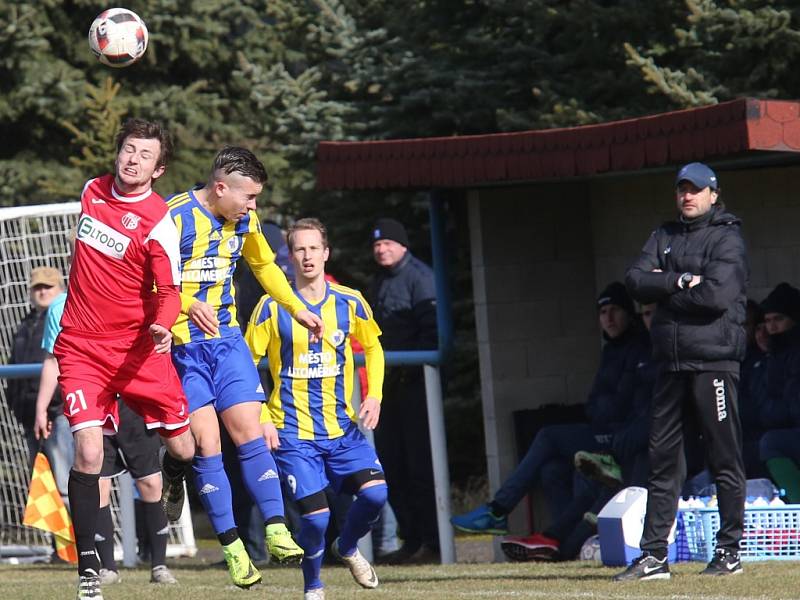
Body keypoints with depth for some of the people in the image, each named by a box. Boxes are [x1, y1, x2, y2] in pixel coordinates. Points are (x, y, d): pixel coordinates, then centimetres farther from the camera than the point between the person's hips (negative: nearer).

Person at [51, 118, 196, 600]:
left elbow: (170, 291, -14)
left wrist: (162, 326, -33)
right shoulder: (93, 191, 4)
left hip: (139, 349, -2)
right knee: (88, 451, -15)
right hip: (81, 348, 2)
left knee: (184, 450, 3)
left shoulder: (159, 222, -12)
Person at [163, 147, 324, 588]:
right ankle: (232, 547, -4)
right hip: (182, 346, -5)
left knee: (248, 432, -4)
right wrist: (188, 305, -28)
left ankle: (276, 531, -4)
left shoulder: (244, 220, 6)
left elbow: (264, 265, 25)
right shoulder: (174, 217, -16)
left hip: (227, 340, 5)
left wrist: (297, 309, 23)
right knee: (206, 444, -8)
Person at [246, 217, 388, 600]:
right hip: (293, 433, -3)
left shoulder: (349, 303, 2)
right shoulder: (272, 307, -6)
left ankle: (347, 548, 17)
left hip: (343, 427, 3)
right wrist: (262, 419, -7)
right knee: (315, 517, -12)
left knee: (375, 493, -16)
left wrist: (374, 396, 4)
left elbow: (373, 349, 18)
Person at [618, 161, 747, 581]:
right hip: (672, 362, 6)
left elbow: (717, 295, -16)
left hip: (714, 360, -6)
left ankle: (729, 551, 4)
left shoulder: (727, 239, -2)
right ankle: (653, 556, 6)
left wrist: (664, 289, -5)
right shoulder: (665, 236, 17)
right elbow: (636, 280, 3)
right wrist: (681, 282, -11)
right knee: (663, 459, 5)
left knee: (724, 457, -2)